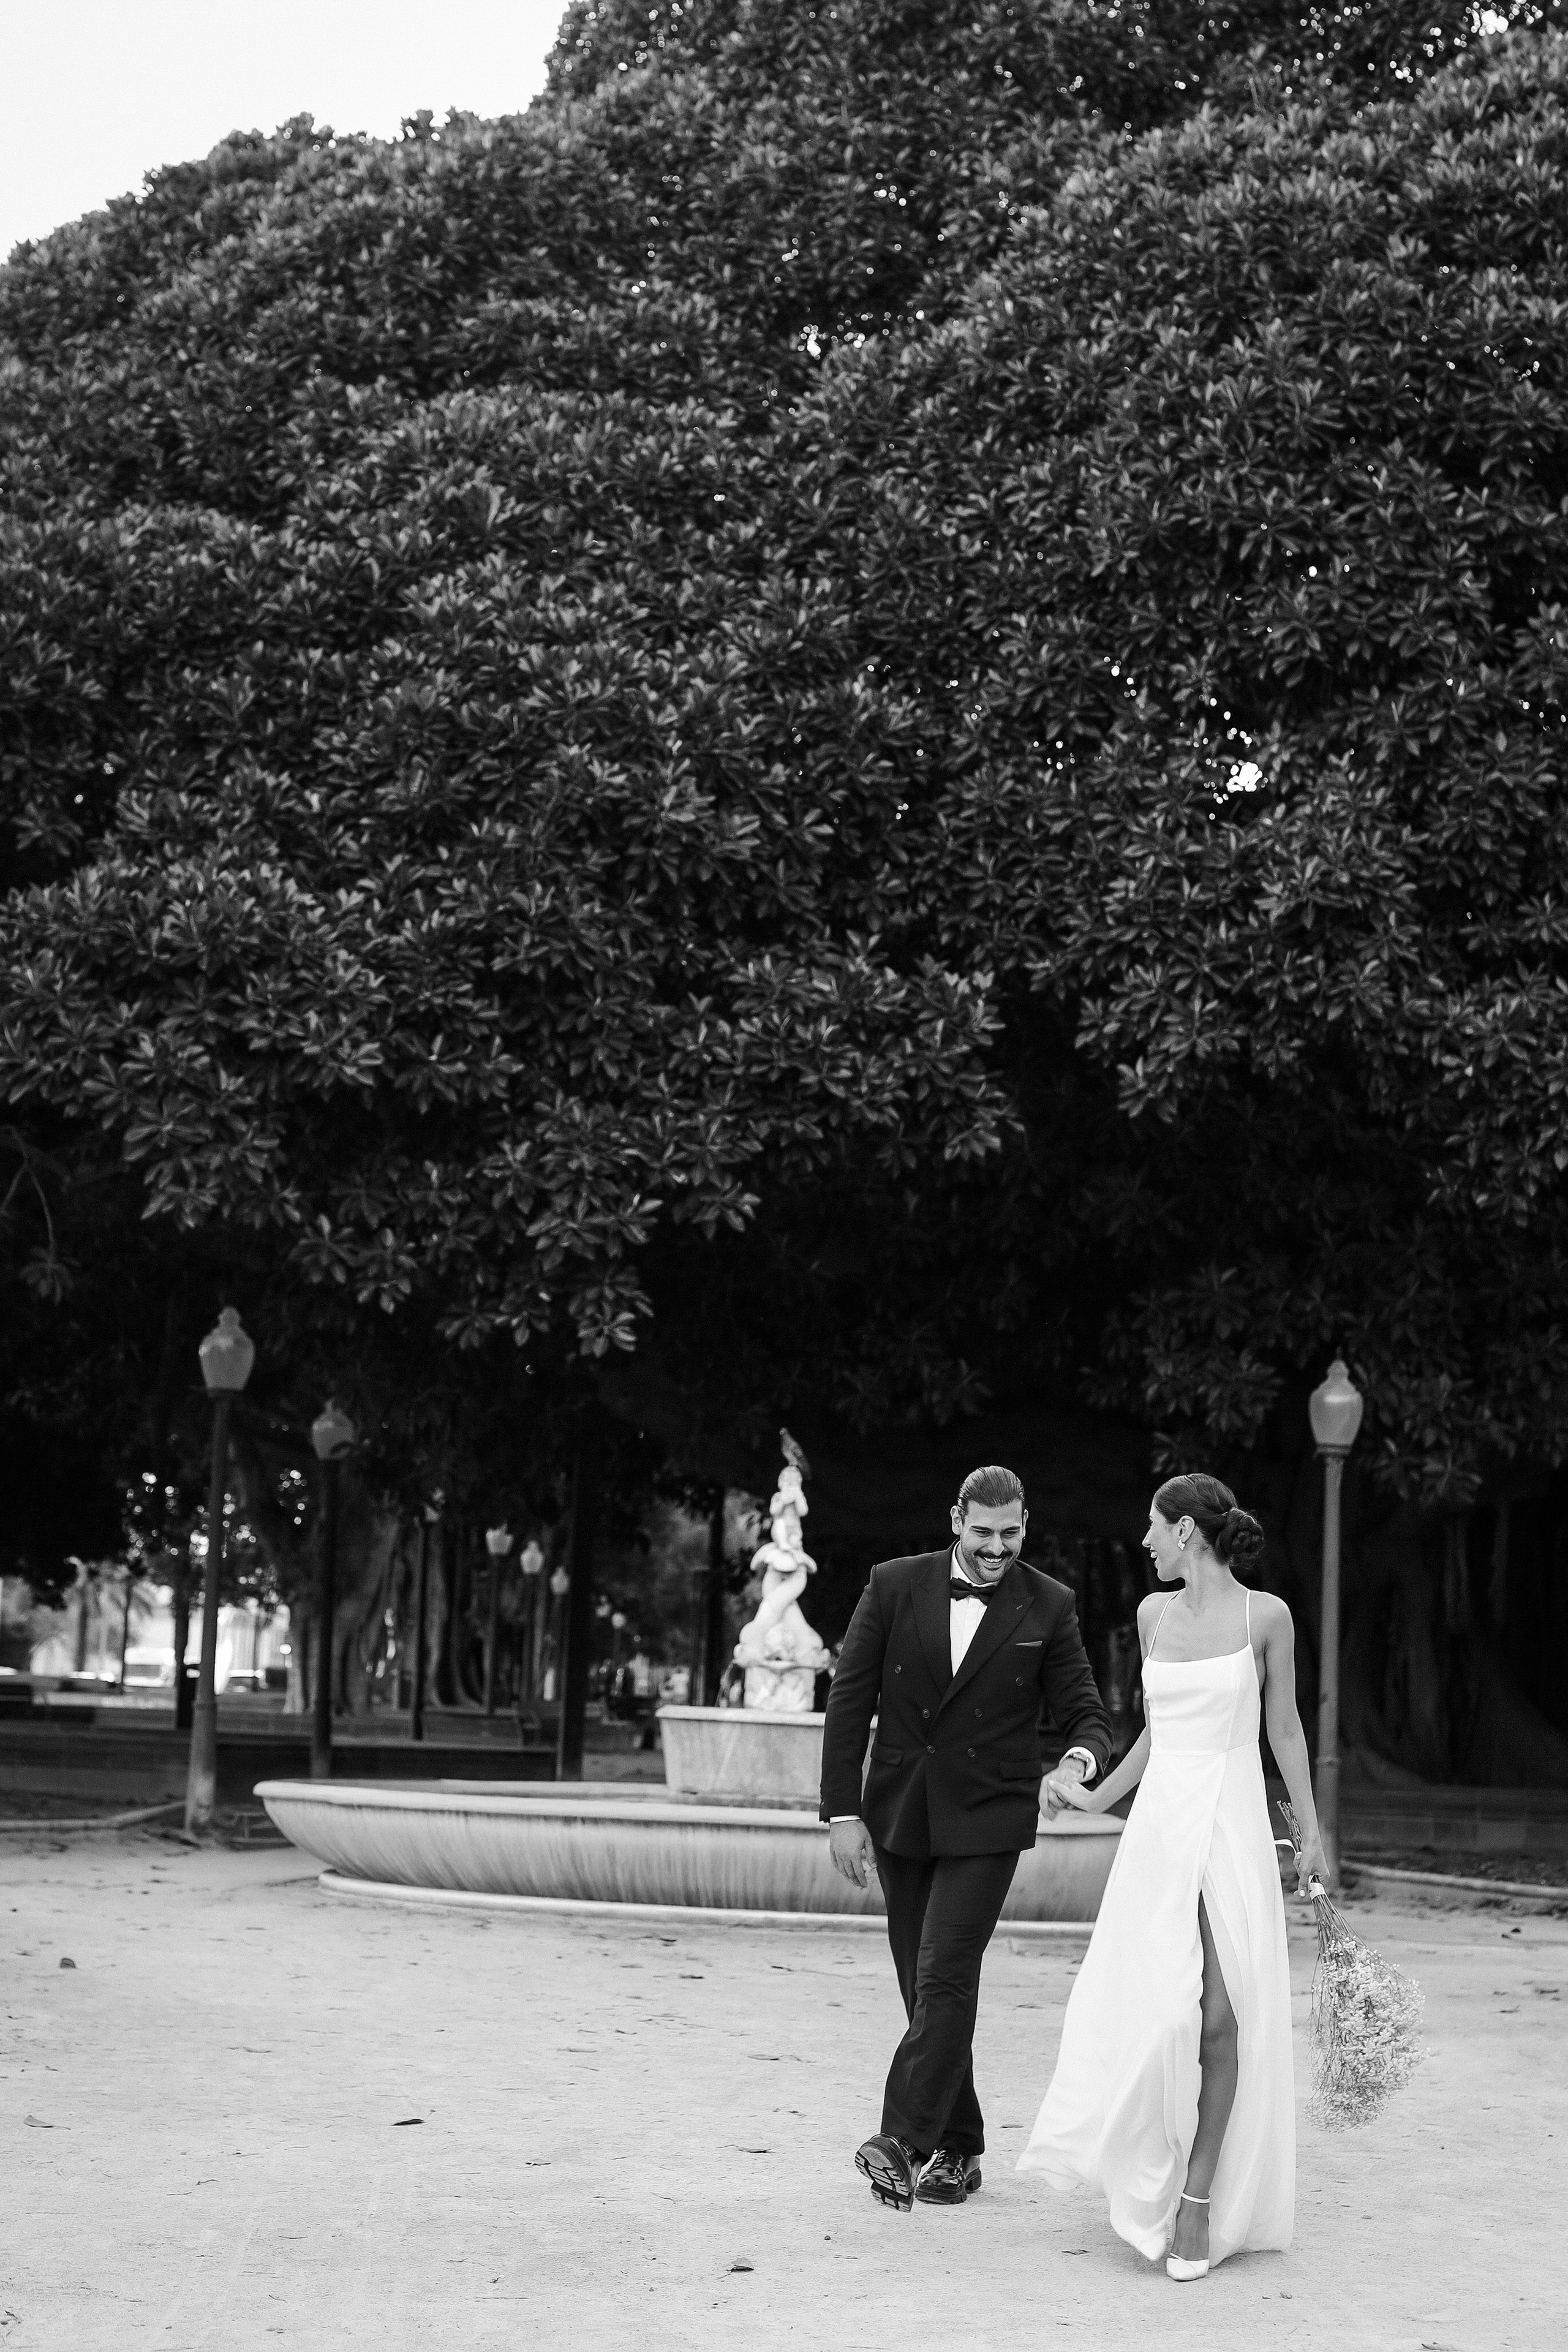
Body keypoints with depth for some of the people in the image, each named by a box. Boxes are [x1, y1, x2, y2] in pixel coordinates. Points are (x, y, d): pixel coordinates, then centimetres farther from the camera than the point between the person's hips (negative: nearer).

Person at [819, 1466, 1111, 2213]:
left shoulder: (1048, 1607, -1)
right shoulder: (894, 1585, -1)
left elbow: (1087, 1715, 2)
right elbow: (849, 1701, 1)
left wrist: (1076, 1762, -22)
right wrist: (843, 1813, -4)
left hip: (985, 1821, -2)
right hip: (898, 1816, 3)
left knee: (945, 1978, -14)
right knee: (925, 1987, 8)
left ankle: (904, 2139, -16)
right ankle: (957, 2147, 18)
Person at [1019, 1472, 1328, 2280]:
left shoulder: (1266, 1615, -2)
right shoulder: (1154, 1614, 9)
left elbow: (1284, 1729, 6)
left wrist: (1312, 1833, 8)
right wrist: (1094, 1798, 19)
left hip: (1234, 1826, -3)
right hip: (1160, 1822, 3)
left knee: (1222, 2016, -6)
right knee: (1155, 2007, -4)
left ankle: (1200, 2196, 3)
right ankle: (1148, 2180, 15)